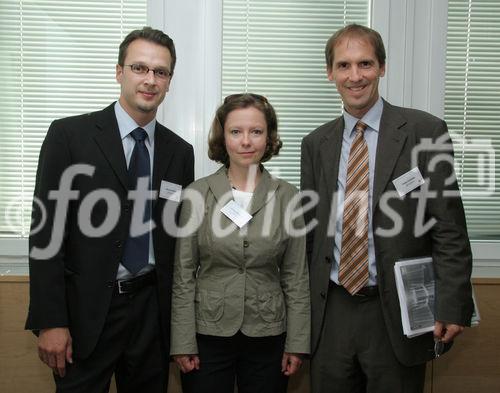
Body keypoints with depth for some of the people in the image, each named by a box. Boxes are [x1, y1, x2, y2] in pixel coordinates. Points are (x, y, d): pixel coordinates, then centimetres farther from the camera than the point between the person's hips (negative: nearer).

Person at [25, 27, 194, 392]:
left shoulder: (180, 152, 4)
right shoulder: (69, 134, -7)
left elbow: (180, 237, 8)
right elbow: (47, 230, -9)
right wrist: (50, 321, -11)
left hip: (152, 311, 4)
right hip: (86, 311, -3)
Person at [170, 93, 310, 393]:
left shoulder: (287, 196, -3)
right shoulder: (198, 193, -6)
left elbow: (296, 277, 0)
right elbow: (184, 275, -3)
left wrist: (297, 343, 0)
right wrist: (183, 342, -4)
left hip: (267, 337, 1)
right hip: (207, 335, 0)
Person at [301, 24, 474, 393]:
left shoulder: (424, 131, -6)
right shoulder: (316, 143, 6)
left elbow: (449, 228, -7)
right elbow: (310, 229, 9)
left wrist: (452, 305, -11)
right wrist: (305, 304, 8)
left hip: (397, 312, -3)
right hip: (330, 313, 4)